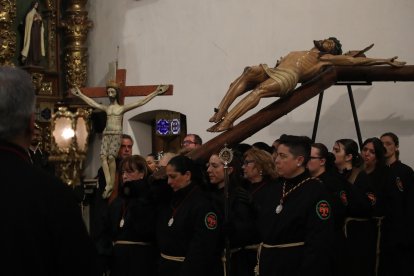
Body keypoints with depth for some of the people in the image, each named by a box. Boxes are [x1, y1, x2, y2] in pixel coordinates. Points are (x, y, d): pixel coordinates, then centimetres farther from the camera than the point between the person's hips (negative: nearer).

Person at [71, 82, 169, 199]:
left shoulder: (122, 108, 9)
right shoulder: (106, 108, 19)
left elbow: (140, 102, 5)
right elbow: (92, 103, 32)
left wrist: (156, 93, 1)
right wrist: (80, 94, 41)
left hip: (116, 134, -4)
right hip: (106, 134, 4)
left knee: (111, 157, -21)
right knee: (103, 156, -16)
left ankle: (112, 184, -18)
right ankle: (108, 184, -22)